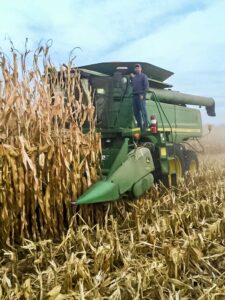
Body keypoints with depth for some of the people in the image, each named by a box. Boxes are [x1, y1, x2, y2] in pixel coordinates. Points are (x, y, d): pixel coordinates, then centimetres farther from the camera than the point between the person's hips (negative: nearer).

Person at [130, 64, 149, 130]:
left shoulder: (143, 76, 2)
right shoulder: (133, 76, 21)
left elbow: (146, 86, -5)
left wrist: (143, 94, -13)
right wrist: (131, 77, 14)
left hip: (141, 96, -6)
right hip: (134, 95, 6)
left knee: (143, 110, -9)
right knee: (135, 111, 6)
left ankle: (146, 124, -8)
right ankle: (139, 124, 14)